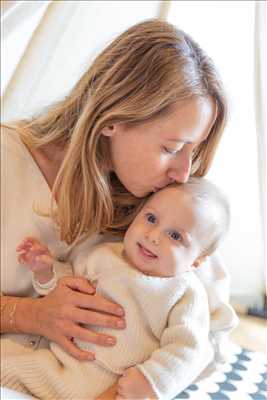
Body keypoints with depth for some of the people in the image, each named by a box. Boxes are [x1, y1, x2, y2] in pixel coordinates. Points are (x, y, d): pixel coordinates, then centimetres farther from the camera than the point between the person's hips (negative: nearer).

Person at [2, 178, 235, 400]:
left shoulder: (187, 293, -9)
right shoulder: (106, 256, 5)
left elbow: (186, 349, -13)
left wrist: (151, 380, -26)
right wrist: (47, 271, 3)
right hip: (62, 358, 5)